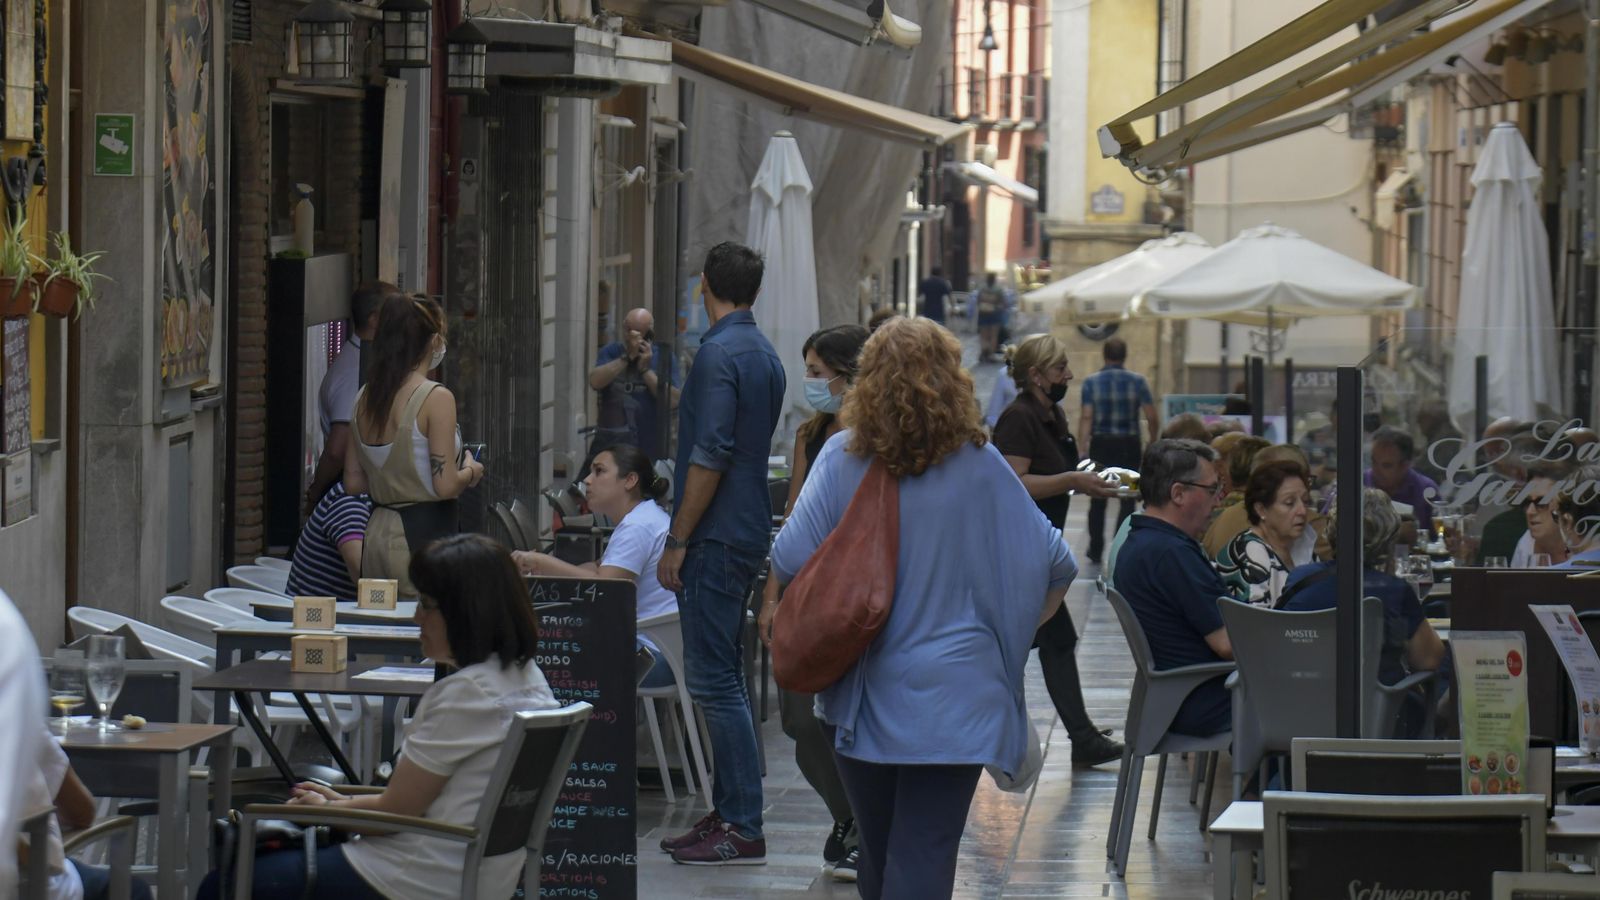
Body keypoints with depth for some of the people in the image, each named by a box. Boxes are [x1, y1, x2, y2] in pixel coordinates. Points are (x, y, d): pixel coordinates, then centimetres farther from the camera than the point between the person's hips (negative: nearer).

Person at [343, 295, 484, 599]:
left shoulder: (365, 399, 7)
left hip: (376, 532, 7)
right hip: (424, 534, -7)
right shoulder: (436, 399, -13)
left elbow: (353, 483, 11)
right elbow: (446, 486, -16)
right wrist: (470, 471, 4)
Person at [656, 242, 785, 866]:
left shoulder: (719, 353, -15)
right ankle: (728, 813, 18)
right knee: (723, 678, 15)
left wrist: (677, 541, -16)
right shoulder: (765, 356, 13)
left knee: (715, 680, -8)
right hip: (750, 529, 10)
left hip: (717, 535, -10)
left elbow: (711, 456, -20)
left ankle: (742, 830, -9)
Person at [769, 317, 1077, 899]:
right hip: (952, 692, -2)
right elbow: (1053, 565, -1)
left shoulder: (842, 458, -4)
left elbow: (789, 562, -9)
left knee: (877, 848, 16)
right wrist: (1014, 628, 17)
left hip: (861, 692, 2)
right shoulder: (978, 466, -5)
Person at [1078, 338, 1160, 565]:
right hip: (1129, 445, -1)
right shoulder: (1138, 382, -2)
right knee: (1128, 498, 6)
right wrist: (1153, 444, 8)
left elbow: (1086, 417, -10)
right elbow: (1152, 418, -5)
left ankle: (1096, 551, 15)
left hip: (1100, 444, 1)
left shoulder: (1091, 382, -2)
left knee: (1098, 500, 11)